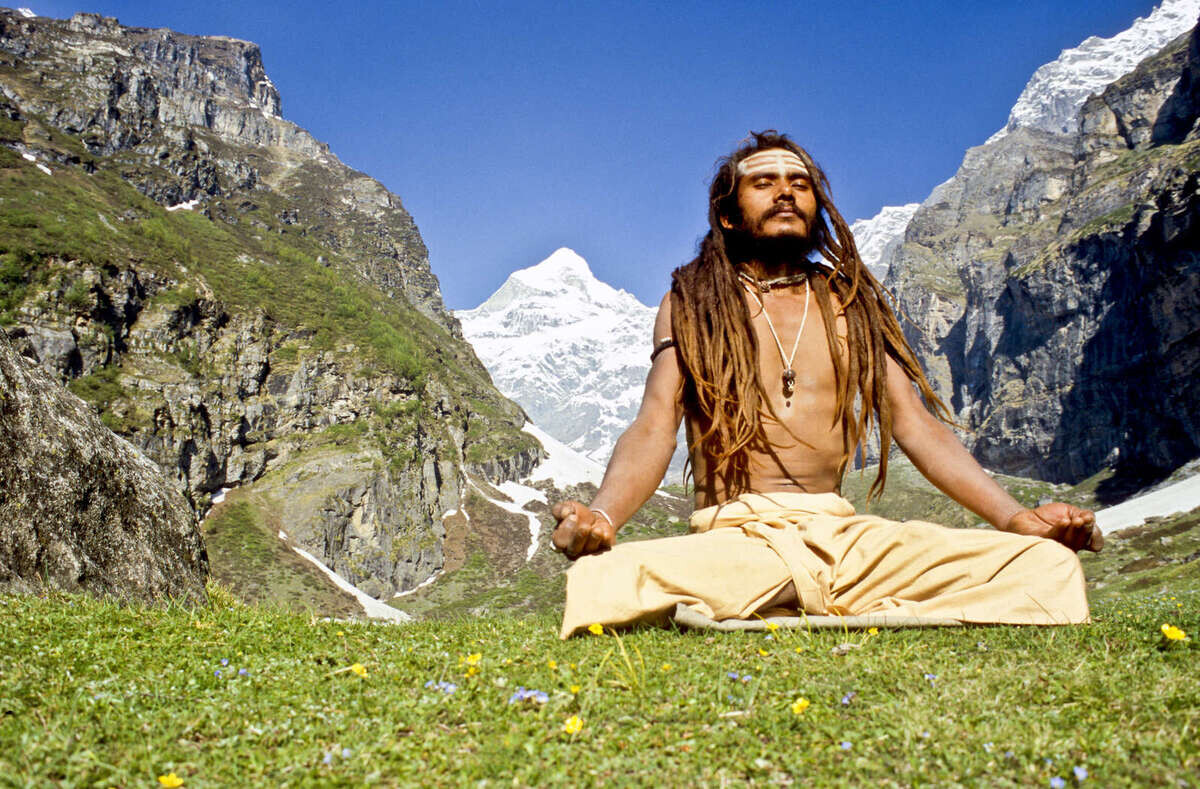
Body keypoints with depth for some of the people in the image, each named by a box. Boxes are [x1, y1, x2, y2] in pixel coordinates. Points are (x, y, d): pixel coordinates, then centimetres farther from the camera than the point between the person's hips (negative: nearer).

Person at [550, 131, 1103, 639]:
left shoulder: (851, 303, 18)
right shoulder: (689, 304, 11)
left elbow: (917, 426, 12)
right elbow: (654, 431, -2)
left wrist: (1016, 517, -3)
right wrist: (600, 517, -24)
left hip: (846, 532, 3)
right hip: (735, 535, -2)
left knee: (1049, 565, -18)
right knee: (601, 584, -37)